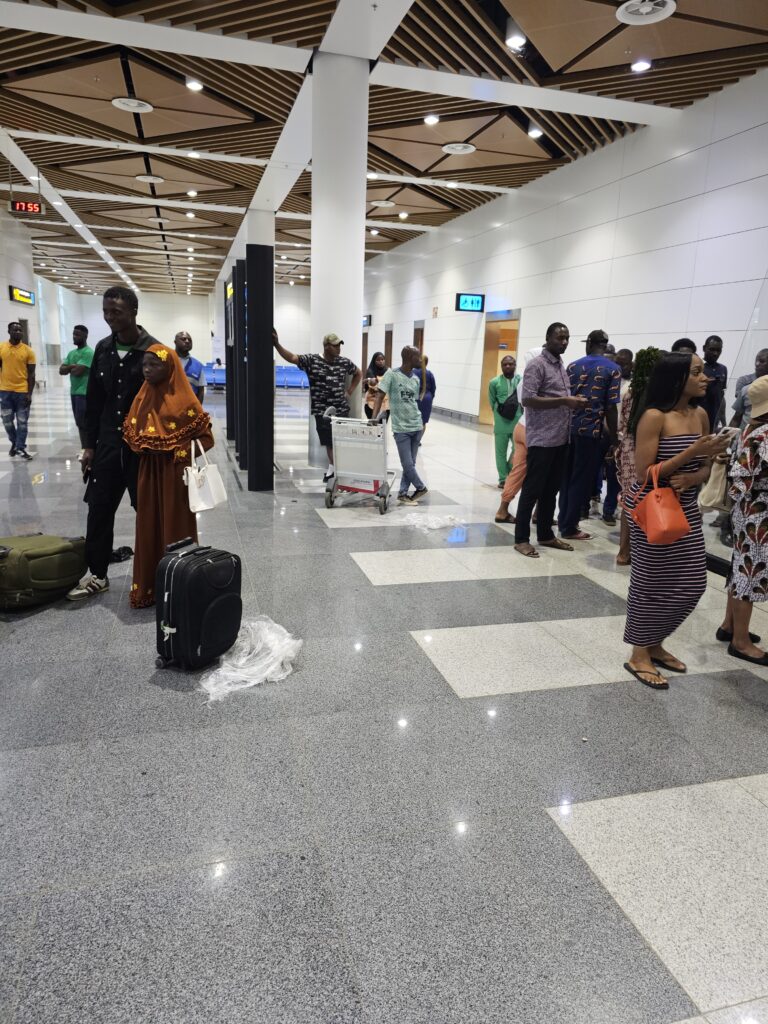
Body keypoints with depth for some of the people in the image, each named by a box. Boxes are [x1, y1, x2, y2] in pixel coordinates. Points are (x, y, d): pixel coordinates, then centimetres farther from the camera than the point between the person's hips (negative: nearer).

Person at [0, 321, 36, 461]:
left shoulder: (28, 350, -4)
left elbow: (31, 374, -3)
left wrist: (29, 393, -8)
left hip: (22, 392, -2)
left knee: (22, 422, 3)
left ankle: (20, 448, 13)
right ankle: (14, 443, 32)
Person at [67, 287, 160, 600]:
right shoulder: (103, 349, 7)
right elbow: (93, 400, 11)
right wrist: (90, 445, 8)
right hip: (108, 443, 5)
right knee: (99, 510, 8)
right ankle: (97, 575, 22)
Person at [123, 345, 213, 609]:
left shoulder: (184, 399, -9)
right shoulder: (142, 397, 9)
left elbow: (204, 437, -9)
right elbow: (130, 433, 13)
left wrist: (180, 453, -18)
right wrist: (143, 446, -6)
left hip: (175, 473, -5)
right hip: (148, 472, 6)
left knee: (175, 527, 2)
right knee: (148, 527, 9)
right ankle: (149, 586, 20)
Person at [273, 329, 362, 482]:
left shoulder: (345, 362, 4)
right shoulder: (311, 360, -5)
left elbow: (359, 374, 20)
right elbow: (291, 358, -12)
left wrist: (349, 391, 11)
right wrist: (277, 344, -24)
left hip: (341, 409, 2)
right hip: (322, 410, -1)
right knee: (328, 441, 7)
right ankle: (333, 467, 22)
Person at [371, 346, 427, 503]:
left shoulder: (416, 380, 9)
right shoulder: (391, 374, -8)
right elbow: (380, 396, -9)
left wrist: (422, 423, 16)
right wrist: (374, 418, -19)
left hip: (416, 427, 5)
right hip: (401, 428, -5)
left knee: (410, 463, 8)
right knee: (407, 464, -3)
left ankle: (403, 493, 19)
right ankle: (421, 487, 18)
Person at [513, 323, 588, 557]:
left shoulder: (562, 366, 17)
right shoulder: (537, 365, -10)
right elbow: (528, 400, -20)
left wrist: (573, 402, 4)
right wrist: (564, 401, -22)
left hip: (561, 438, 8)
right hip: (542, 439, -8)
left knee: (552, 489, 14)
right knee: (532, 490, -2)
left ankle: (546, 535, 25)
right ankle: (521, 539, 6)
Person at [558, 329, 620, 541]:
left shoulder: (573, 366, 8)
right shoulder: (613, 369, -4)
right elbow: (611, 407, -9)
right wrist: (613, 439, -3)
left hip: (570, 428, 4)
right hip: (591, 430, -4)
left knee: (567, 477, 14)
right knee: (582, 480, 3)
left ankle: (564, 521, 21)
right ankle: (569, 527, 8)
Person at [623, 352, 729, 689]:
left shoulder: (701, 415, 6)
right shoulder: (654, 417, -15)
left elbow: (705, 469, 11)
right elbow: (644, 474, -18)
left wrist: (692, 477, -12)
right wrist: (692, 451, -22)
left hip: (686, 509, 7)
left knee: (692, 583, 11)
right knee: (651, 583, 2)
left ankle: (654, 643, 30)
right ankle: (639, 655, 19)